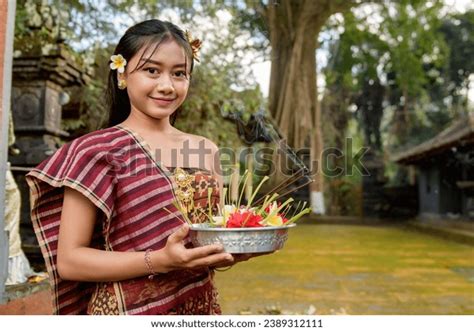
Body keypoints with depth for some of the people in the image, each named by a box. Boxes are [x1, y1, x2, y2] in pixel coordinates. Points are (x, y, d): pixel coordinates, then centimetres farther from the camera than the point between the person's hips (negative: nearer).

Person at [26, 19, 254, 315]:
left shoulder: (206, 151, 0)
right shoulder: (95, 151, -13)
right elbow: (68, 260, -14)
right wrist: (159, 261, -26)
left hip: (202, 305, 5)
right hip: (127, 310, -4)